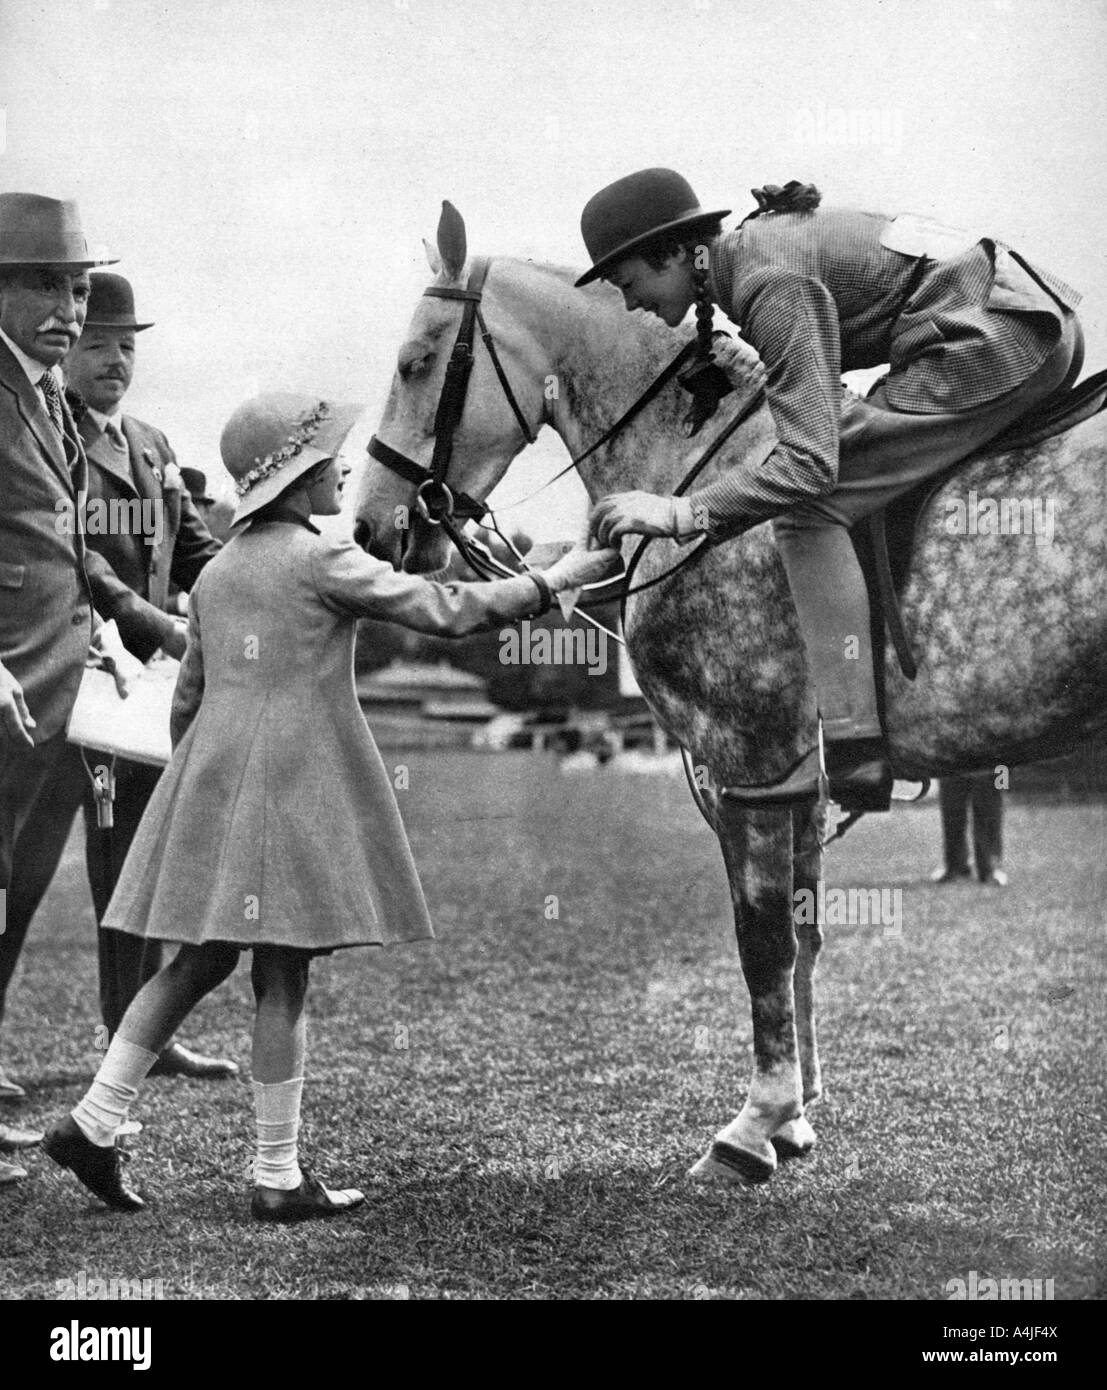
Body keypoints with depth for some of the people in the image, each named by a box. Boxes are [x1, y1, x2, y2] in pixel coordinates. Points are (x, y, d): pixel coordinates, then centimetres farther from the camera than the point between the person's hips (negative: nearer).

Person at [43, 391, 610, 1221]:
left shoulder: (216, 572, 14)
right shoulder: (323, 561, -8)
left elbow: (187, 699, 18)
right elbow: (444, 611, -10)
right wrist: (553, 582, -2)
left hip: (212, 780, 8)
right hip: (294, 780, -7)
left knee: (201, 959, 14)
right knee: (283, 975, -2)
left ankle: (92, 1122, 11)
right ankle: (279, 1178, 4)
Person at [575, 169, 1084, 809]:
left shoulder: (771, 283, -18)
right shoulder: (754, 243, 12)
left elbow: (808, 462, -25)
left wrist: (682, 514, -23)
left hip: (996, 343, -11)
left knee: (809, 505, -13)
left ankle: (852, 750, -19)